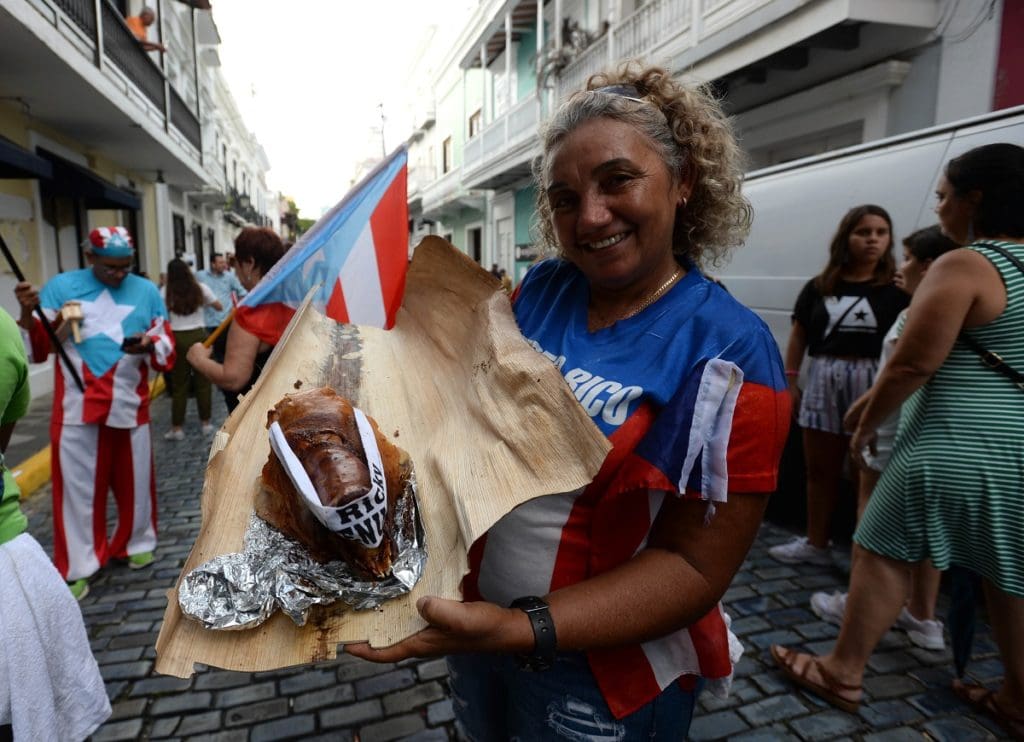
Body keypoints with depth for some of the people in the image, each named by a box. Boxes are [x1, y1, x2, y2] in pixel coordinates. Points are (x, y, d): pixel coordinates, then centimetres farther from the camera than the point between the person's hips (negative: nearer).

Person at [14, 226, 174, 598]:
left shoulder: (147, 291, 6)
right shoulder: (60, 286, 2)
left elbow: (167, 345, 5)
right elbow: (39, 345, 1)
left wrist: (149, 344, -17)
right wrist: (27, 312, -17)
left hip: (130, 405, 2)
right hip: (77, 407, -1)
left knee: (134, 480, 11)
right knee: (77, 486, 5)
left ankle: (137, 543, 31)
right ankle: (78, 567, 16)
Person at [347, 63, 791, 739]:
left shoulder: (728, 353, -20)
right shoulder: (540, 290, -7)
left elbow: (696, 565, -20)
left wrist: (523, 629, -29)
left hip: (604, 679, -4)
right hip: (476, 613, 5)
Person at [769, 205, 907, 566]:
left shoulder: (897, 288, -2)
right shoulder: (818, 287, 9)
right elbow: (799, 335, 11)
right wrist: (789, 379, 7)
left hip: (873, 383, -4)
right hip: (823, 381, 4)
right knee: (819, 469, 13)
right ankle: (815, 543, 28)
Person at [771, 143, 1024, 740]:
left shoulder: (965, 266, -14)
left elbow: (914, 364, -17)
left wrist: (867, 425, -5)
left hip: (956, 449, -8)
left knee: (886, 557, 3)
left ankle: (843, 674, 14)